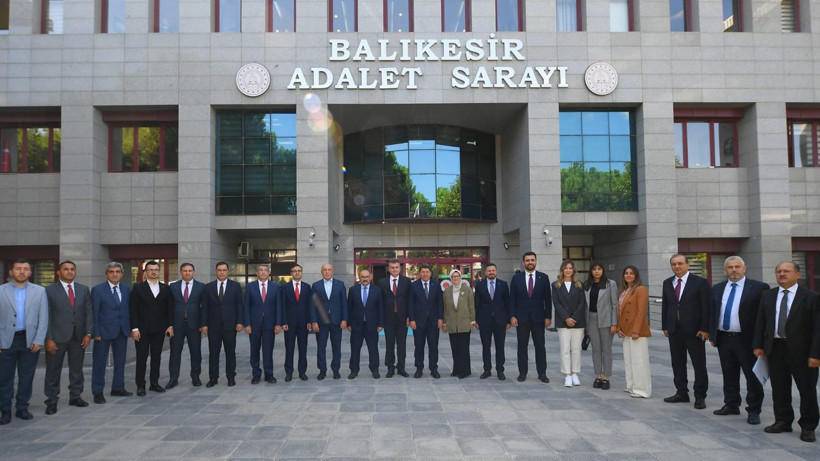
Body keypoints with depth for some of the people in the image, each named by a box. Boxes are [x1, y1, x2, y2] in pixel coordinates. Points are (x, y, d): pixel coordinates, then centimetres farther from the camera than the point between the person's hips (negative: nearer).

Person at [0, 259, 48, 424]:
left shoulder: (39, 291, 4)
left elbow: (43, 318, 2)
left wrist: (39, 341, -5)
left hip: (30, 341, 1)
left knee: (26, 377, 7)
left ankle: (22, 408, 20)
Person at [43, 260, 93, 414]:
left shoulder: (84, 290, 9)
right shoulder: (50, 290, -1)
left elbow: (89, 312, 7)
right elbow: (46, 316, -5)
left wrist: (88, 333, -2)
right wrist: (49, 338, -11)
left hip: (79, 337, 3)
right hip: (57, 337, -3)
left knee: (77, 368, 10)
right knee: (53, 370, 3)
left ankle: (75, 396, 22)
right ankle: (51, 401, 13)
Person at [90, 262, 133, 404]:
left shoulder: (126, 289, 7)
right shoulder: (98, 290, -5)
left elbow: (129, 309, 10)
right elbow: (94, 312, -7)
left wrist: (131, 328, 3)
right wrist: (96, 332, -12)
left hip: (122, 331, 5)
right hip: (104, 331, -5)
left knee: (120, 361, 13)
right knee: (99, 362, 2)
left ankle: (118, 388, 25)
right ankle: (98, 392, 10)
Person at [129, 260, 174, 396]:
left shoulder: (166, 289, 9)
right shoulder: (138, 288, 0)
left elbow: (169, 308, 9)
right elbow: (133, 309, -3)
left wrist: (170, 325, 1)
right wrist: (134, 328, -10)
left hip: (159, 329, 3)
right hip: (143, 329, -3)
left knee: (156, 357, 8)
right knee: (141, 358, 1)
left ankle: (154, 383, 17)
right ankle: (140, 385, 8)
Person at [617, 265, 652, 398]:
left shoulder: (641, 290, -9)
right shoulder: (623, 291, 17)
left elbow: (641, 311, -15)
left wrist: (636, 330, -19)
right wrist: (619, 328, 7)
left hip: (637, 332, -8)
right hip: (626, 331, 9)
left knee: (639, 361, -6)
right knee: (628, 360, 13)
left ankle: (642, 390, 0)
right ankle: (632, 386, 23)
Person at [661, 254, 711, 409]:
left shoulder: (700, 282, -5)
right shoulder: (667, 283, 9)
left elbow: (707, 307, -7)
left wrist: (705, 329, -12)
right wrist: (665, 326, 7)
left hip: (694, 330, -5)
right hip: (674, 330, 5)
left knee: (699, 364, 3)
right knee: (677, 363, 11)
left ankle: (700, 396, 13)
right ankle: (682, 393, 22)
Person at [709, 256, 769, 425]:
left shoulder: (759, 288, -6)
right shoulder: (717, 289, 11)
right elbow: (712, 313, 14)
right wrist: (712, 335, 9)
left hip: (746, 340, -5)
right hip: (723, 339, 5)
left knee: (753, 377, 3)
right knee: (729, 376, 14)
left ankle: (754, 410, 13)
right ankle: (731, 405, 27)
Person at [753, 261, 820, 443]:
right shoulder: (767, 295, 8)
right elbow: (760, 322, 10)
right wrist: (758, 345, 2)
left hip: (800, 351, -4)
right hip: (775, 349, 4)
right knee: (779, 389, 12)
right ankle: (783, 421, 25)